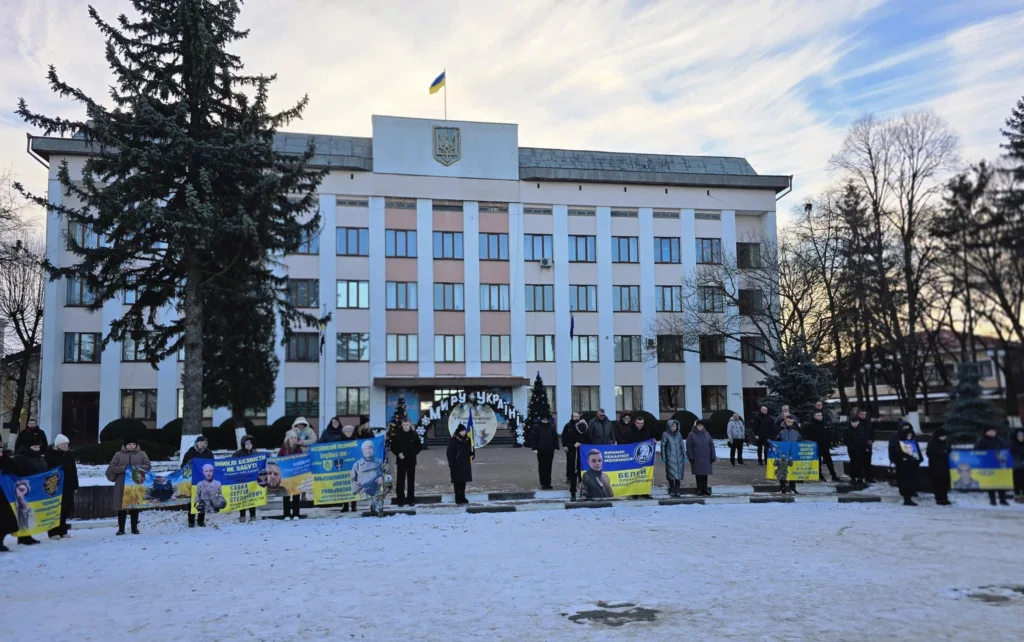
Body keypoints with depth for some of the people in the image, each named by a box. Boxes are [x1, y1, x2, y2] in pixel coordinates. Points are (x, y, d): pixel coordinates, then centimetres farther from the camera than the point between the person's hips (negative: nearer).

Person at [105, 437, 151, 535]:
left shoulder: (141, 454, 6)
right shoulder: (119, 454, 3)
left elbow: (148, 466, 3)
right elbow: (111, 468, -3)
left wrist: (137, 467, -15)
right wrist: (124, 468, -17)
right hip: (122, 486, -1)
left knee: (135, 506, 5)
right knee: (122, 506, 1)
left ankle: (134, 528, 13)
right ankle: (121, 528, 10)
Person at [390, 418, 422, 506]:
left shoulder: (414, 434, -2)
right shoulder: (397, 434, -2)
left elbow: (419, 447, 4)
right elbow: (393, 447, 3)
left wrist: (412, 453, -12)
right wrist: (398, 453, -13)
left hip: (411, 460, 1)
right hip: (401, 460, 0)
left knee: (411, 480, 6)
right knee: (400, 480, 2)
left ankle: (411, 499, 15)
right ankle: (400, 499, 9)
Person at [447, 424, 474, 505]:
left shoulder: (467, 440, 7)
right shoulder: (453, 440, -9)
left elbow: (471, 450, 18)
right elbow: (450, 452, -10)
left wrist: (472, 454, -4)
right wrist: (451, 464, -14)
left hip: (466, 464, 5)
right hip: (456, 464, -5)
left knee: (464, 481, 11)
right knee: (457, 481, 0)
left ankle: (462, 497, 22)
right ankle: (458, 498, 6)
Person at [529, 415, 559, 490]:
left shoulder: (552, 426, 6)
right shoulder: (536, 426, -4)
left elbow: (555, 437, 9)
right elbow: (532, 437, -5)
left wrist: (556, 447, 3)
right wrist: (534, 448, -11)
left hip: (550, 450, 3)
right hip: (541, 450, -3)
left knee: (548, 467, 7)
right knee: (542, 467, 1)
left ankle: (548, 483, 14)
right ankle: (543, 484, 6)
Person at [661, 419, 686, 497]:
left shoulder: (679, 434, 7)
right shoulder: (665, 435, -4)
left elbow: (682, 445, 12)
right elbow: (663, 446, -2)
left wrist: (684, 456, 10)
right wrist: (663, 457, -5)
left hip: (679, 457, 3)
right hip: (670, 458, -3)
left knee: (679, 473, 1)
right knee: (671, 473, -4)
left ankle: (677, 490, 7)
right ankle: (672, 490, 6)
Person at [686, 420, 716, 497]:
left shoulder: (706, 434, 7)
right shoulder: (691, 435, -4)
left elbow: (711, 445, 8)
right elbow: (688, 447, -6)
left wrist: (713, 456, 3)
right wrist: (691, 457, -11)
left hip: (706, 458, 3)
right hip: (696, 459, -3)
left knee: (705, 474, 8)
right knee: (698, 474, 0)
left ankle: (705, 490, 17)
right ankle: (700, 490, 8)